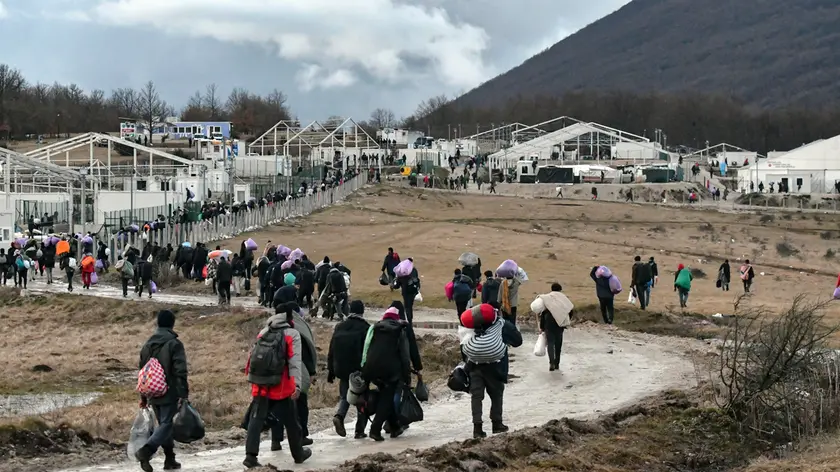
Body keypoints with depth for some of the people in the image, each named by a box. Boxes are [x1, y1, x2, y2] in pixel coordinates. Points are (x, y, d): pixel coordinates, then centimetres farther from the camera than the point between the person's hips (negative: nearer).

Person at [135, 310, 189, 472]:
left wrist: (144, 396, 23)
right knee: (167, 424, -7)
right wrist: (183, 394, -16)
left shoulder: (148, 345, 11)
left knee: (164, 424, 17)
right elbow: (180, 372, -17)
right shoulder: (174, 344, -11)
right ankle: (146, 451, -26)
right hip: (170, 394, -7)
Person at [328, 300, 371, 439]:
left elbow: (331, 350, 8)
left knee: (344, 396, 15)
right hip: (360, 370, -3)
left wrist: (330, 370, 13)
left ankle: (339, 416, -13)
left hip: (342, 370, 3)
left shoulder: (339, 327, 6)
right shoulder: (366, 328, -7)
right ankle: (360, 431, 4)